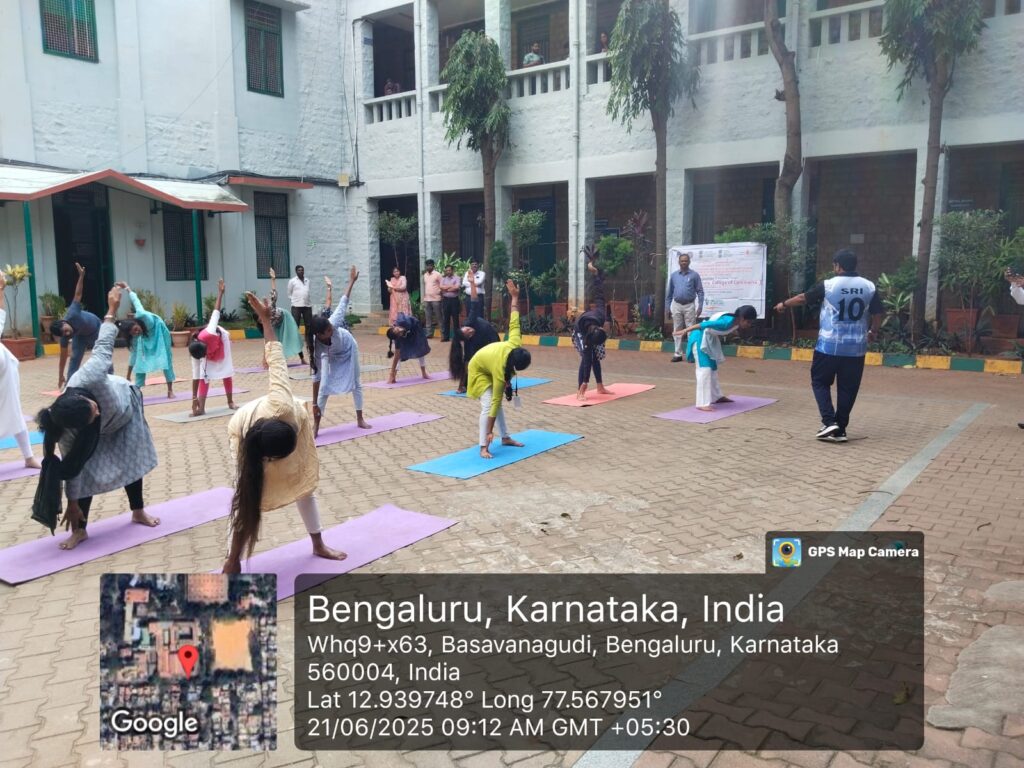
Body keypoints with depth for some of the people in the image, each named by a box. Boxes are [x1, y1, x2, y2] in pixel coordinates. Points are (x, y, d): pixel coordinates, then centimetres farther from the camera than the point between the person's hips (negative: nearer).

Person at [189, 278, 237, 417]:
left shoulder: (209, 333, -43)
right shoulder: (196, 354, -33)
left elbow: (216, 312, -34)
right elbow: (196, 375, -29)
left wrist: (220, 292, -29)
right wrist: (194, 397, -31)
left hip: (222, 338, 0)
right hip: (212, 350, 0)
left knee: (227, 371, 5)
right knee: (204, 375, -14)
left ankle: (230, 402, 18)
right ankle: (201, 408, -20)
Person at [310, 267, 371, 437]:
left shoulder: (333, 323, -41)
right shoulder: (317, 347, -39)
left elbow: (343, 303, -30)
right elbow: (317, 376, -35)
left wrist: (352, 281, -31)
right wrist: (315, 404, -34)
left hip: (349, 348, 2)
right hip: (331, 356, -2)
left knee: (356, 383, 8)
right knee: (324, 386, -12)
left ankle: (360, 419, 21)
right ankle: (316, 425, -7)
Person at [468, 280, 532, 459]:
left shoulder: (514, 345, -31)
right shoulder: (501, 371, -41)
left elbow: (514, 323, -18)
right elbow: (495, 402, -38)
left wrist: (515, 297, -10)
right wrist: (490, 431, -34)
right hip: (479, 369, -7)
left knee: (496, 402, 14)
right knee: (488, 405, -18)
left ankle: (506, 437, 23)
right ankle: (484, 447, -16)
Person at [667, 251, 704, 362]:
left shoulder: (694, 275, -1)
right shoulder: (674, 275, 8)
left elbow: (700, 292, -2)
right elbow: (670, 292, 13)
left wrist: (700, 306, -10)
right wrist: (668, 306, 9)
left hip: (689, 306, -3)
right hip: (677, 305, 3)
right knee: (677, 330, 6)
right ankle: (678, 354, 12)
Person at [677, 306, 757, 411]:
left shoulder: (736, 322, -4)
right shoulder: (727, 322, -31)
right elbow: (705, 324, -32)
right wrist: (685, 330, -31)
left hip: (710, 339, 10)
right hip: (701, 338, -10)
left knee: (713, 368, 20)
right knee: (705, 369, -15)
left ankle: (716, 396, 35)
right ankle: (702, 403, -17)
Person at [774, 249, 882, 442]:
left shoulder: (828, 285, -7)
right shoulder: (869, 287, 1)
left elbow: (803, 297, 7)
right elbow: (878, 314, 8)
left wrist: (784, 304, 25)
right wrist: (872, 332, 28)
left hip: (829, 346, -3)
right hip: (856, 348, 3)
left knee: (820, 382, 11)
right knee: (847, 388, 10)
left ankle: (829, 422, -3)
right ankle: (840, 429, 12)